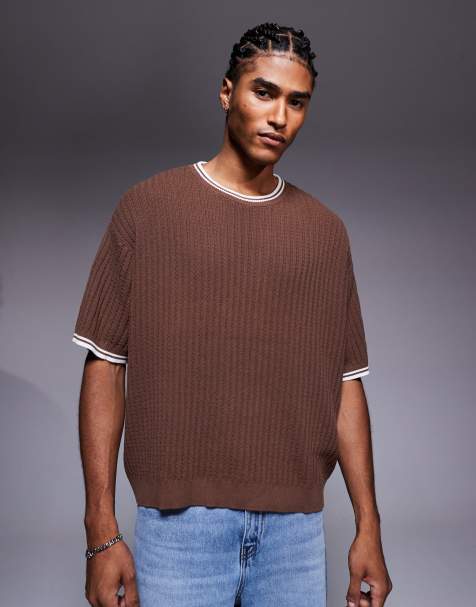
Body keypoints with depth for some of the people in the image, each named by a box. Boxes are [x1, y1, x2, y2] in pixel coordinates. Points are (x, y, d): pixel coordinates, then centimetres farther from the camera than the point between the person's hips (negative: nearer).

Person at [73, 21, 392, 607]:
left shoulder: (326, 231, 8)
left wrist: (368, 527, 4)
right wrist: (102, 531, -6)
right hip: (180, 523, -2)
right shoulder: (147, 207, 0)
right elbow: (104, 368, -2)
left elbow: (346, 383, 8)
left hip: (297, 530, 3)